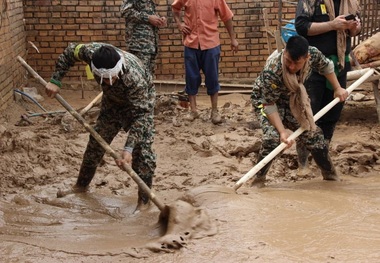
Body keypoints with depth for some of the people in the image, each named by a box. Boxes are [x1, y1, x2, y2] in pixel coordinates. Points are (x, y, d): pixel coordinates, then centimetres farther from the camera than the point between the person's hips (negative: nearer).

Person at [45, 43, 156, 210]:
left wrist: (128, 149, -47)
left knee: (141, 148, -16)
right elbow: (69, 52, -12)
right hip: (113, 99, 5)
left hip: (140, 101, -5)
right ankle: (81, 185, 31)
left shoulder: (135, 77, -46)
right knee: (96, 140, 13)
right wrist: (55, 81, -16)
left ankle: (143, 202, -9)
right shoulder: (92, 52, -35)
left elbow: (140, 116, -41)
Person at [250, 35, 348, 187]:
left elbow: (326, 66, -1)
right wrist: (282, 131, -37)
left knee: (313, 134, 5)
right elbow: (269, 104, -32)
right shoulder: (271, 72, -41)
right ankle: (258, 180, -10)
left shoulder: (313, 54, -27)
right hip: (265, 99, -5)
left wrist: (337, 88, 5)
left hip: (291, 100, 5)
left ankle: (331, 176, 26)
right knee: (272, 138, -27)